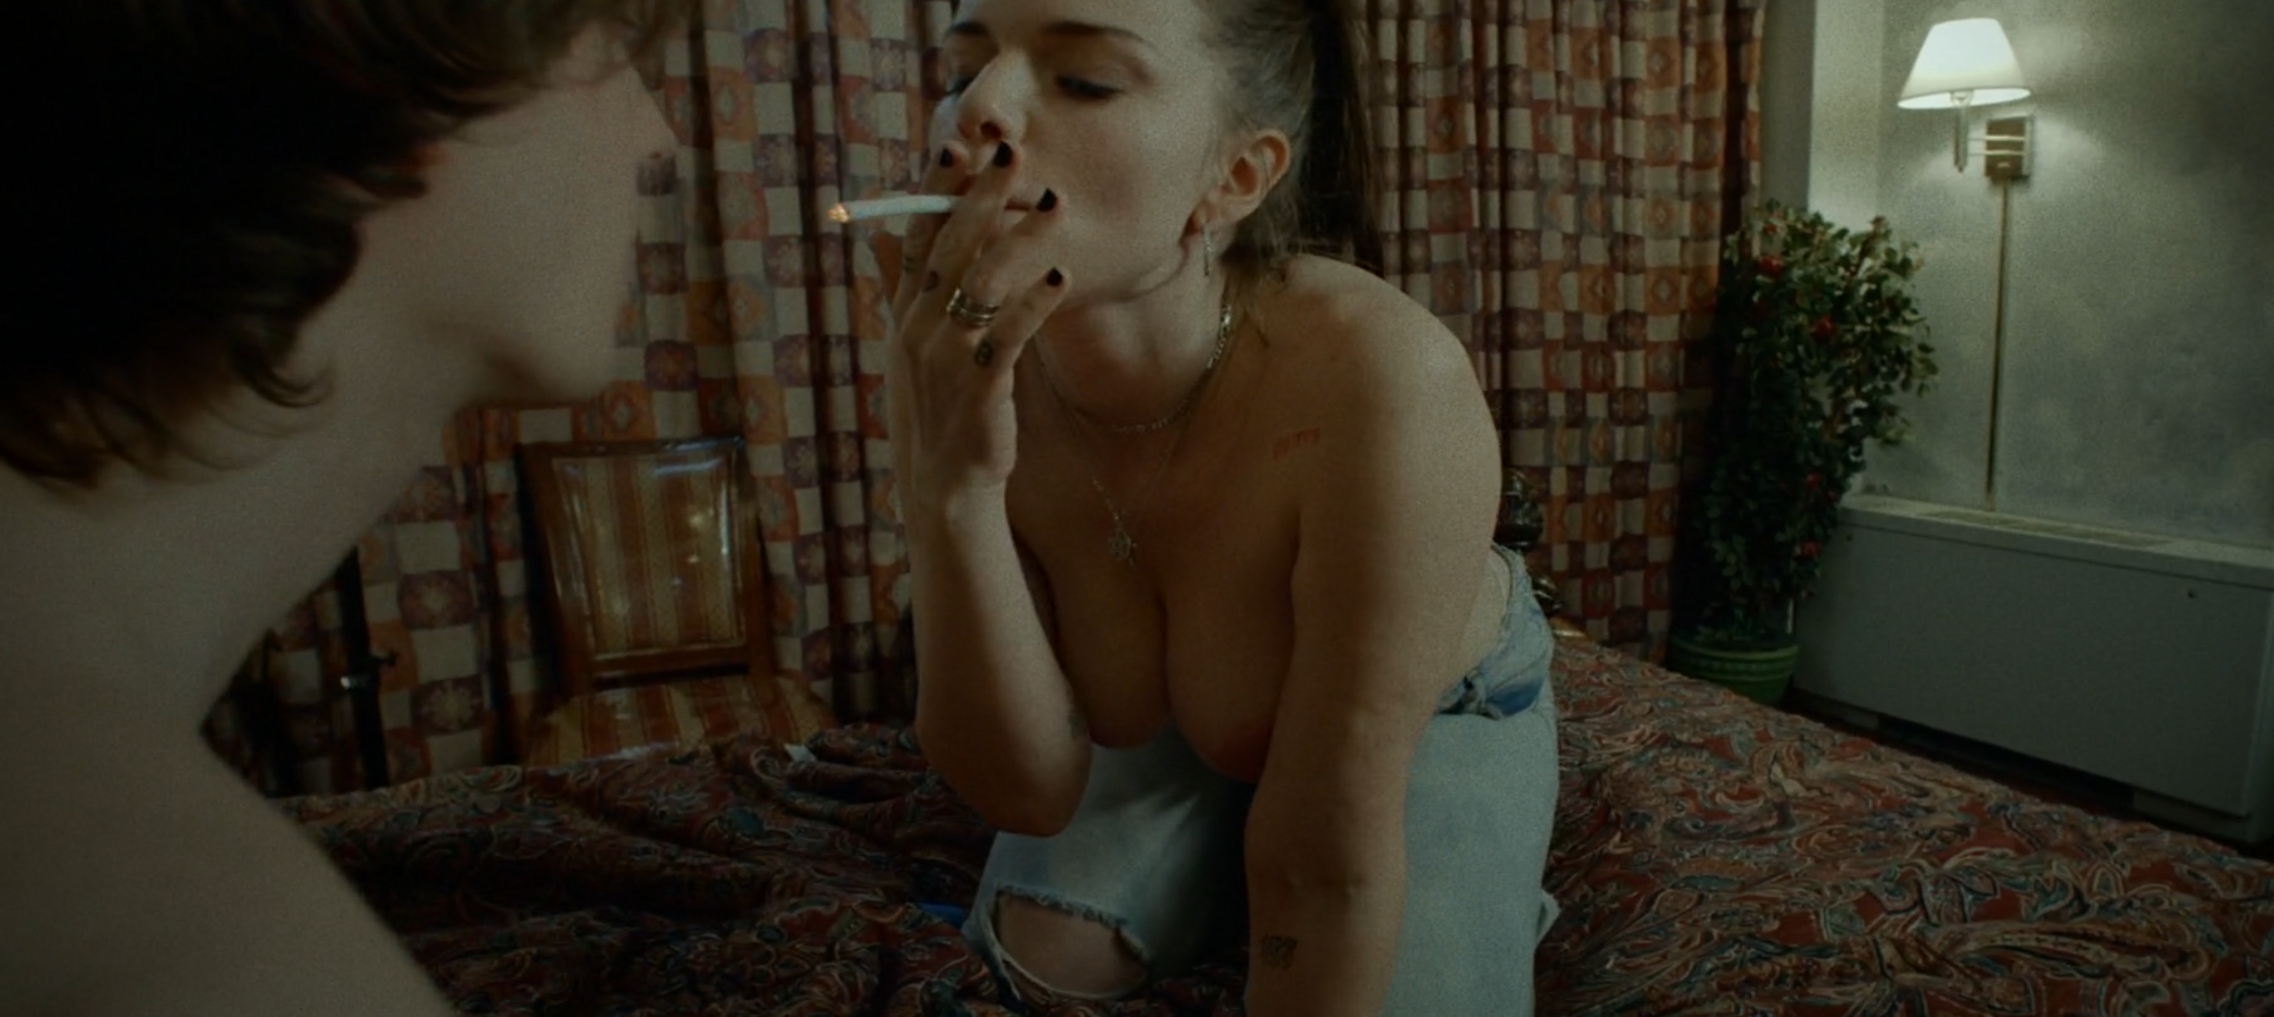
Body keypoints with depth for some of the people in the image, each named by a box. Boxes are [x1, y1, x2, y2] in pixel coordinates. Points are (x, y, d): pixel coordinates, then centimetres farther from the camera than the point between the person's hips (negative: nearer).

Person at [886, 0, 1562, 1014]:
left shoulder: (1381, 378, -42)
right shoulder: (952, 364, -27)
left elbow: (1330, 868, -32)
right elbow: (1029, 787, -25)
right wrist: (952, 483, -41)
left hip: (1436, 718, -2)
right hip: (1187, 723, 3)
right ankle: (1230, 876, 19)